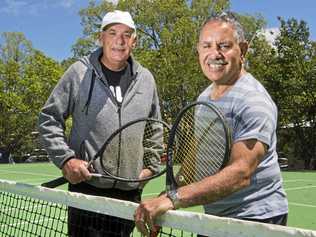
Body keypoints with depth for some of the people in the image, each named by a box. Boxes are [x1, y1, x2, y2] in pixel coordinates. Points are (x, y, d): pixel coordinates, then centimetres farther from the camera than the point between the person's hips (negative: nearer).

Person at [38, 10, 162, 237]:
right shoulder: (80, 72, -1)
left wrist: (150, 166, 10)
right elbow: (49, 118, 1)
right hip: (87, 186, -3)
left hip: (131, 192, 4)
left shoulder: (146, 79, 10)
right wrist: (65, 159, -10)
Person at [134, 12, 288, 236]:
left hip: (255, 217, -6)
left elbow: (240, 173, -31)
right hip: (215, 216, 7)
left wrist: (172, 199, -38)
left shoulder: (253, 100, -20)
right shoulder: (203, 98, 5)